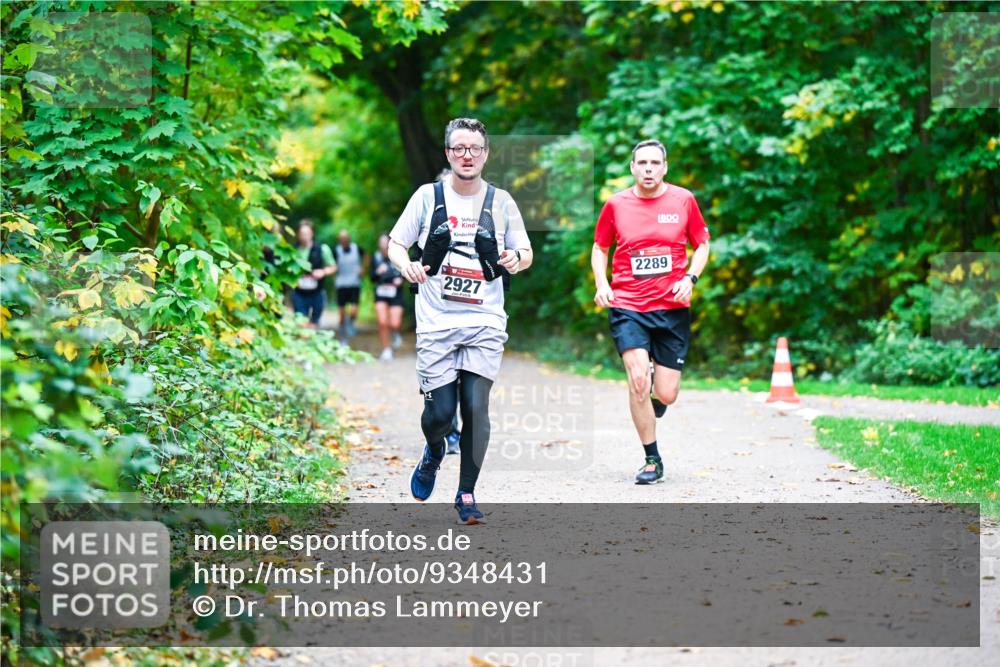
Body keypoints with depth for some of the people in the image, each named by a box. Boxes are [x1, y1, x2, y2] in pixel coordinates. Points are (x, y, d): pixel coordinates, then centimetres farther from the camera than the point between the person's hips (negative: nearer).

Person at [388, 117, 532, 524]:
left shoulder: (500, 201, 5)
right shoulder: (428, 196, 2)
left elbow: (526, 253, 12)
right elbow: (395, 243, 7)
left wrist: (516, 259, -12)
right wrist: (405, 264, -15)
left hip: (485, 322, 1)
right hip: (436, 322, 0)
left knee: (476, 407, -8)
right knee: (439, 412, -5)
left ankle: (467, 494, 6)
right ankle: (433, 453, 31)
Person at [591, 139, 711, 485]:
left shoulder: (683, 200, 2)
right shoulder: (616, 204, 2)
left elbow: (702, 244, 11)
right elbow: (600, 248, 14)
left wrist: (690, 278, -6)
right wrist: (601, 284, -2)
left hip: (672, 307, 1)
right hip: (627, 306, -1)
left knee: (666, 394, -1)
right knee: (638, 380, -16)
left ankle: (653, 399, 39)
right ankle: (652, 460, 0)